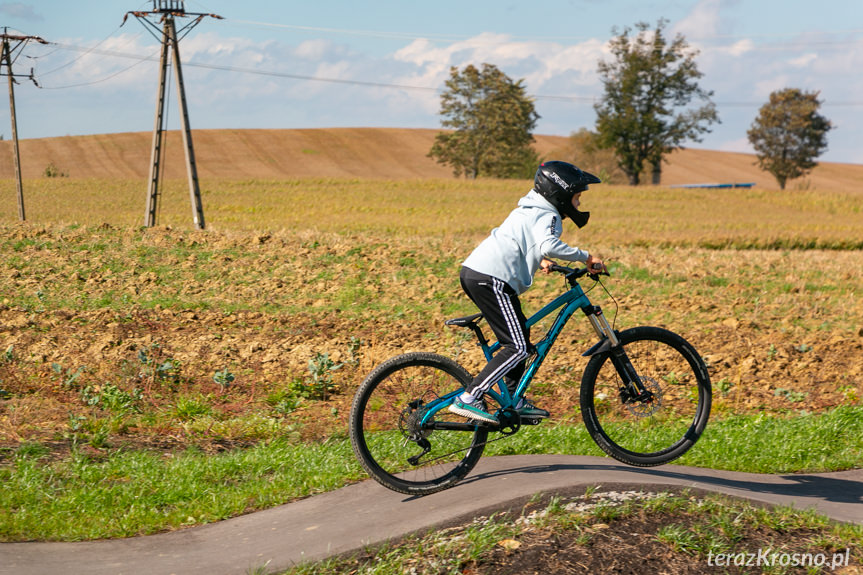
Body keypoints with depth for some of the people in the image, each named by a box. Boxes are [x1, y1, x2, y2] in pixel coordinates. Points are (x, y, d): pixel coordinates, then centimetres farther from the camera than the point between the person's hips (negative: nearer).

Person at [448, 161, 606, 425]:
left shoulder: (530, 210, 26)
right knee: (518, 348, -11)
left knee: (520, 333, 21)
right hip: (491, 280, -11)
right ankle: (468, 399, -16)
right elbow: (549, 245, -26)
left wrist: (539, 260, 22)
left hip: (473, 271, 11)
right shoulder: (548, 216, -6)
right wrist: (586, 257, -19)